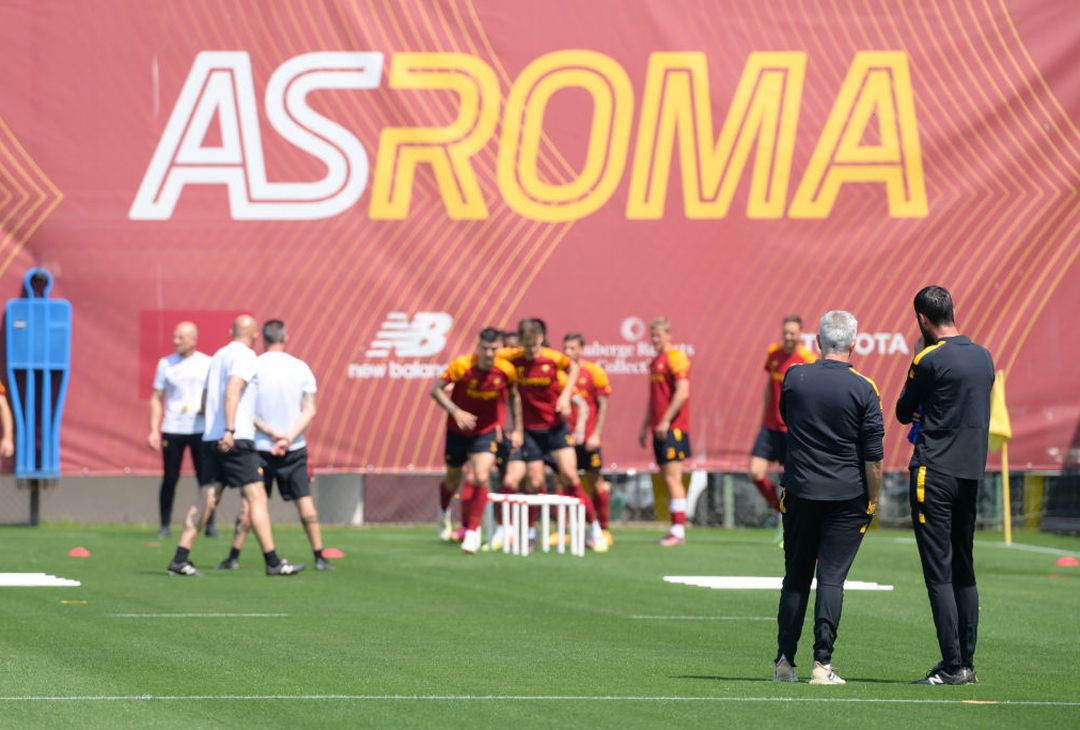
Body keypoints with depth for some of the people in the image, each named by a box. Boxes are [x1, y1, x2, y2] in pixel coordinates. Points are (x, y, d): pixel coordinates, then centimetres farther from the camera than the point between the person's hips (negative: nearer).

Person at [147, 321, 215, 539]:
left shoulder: (207, 364, 5)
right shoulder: (166, 364, 6)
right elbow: (157, 399, 8)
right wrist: (154, 430, 1)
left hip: (200, 429, 0)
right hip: (172, 430, 0)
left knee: (205, 478, -1)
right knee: (170, 479, -1)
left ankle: (209, 524, 8)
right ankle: (165, 525, 8)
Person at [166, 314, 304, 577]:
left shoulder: (218, 356, 20)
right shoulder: (244, 356, -6)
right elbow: (232, 391, -21)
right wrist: (230, 430, -29)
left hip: (211, 438, 8)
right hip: (235, 441, -8)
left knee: (206, 500, 6)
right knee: (256, 497, -6)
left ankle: (180, 559, 1)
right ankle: (273, 562, -8)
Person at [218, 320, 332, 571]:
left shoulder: (252, 367, -5)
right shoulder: (300, 368, 0)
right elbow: (309, 409, -5)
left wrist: (272, 433, -8)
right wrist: (289, 437, -12)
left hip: (259, 446, -1)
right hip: (295, 448, 1)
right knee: (304, 500, 5)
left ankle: (234, 556, 5)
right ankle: (319, 557, 2)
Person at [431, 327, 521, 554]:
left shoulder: (507, 370, -16)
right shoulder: (462, 365, -23)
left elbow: (514, 396, 4)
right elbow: (436, 390, -17)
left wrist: (518, 429, 5)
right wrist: (456, 411, -31)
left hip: (487, 431, 0)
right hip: (458, 430, 0)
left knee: (480, 479, -18)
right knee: (453, 481, 15)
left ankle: (473, 531, -6)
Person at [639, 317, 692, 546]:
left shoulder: (676, 358, -9)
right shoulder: (655, 362, 19)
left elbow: (682, 392, -17)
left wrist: (666, 420, -20)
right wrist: (646, 426, 24)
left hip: (673, 428, -9)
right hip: (659, 429, 9)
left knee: (672, 477, -11)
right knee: (669, 479, 9)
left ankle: (678, 530, -12)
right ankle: (677, 529, 11)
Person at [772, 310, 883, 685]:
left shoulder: (794, 378, -2)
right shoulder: (863, 389, -9)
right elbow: (874, 457, -7)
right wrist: (873, 501, 3)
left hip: (799, 491, 2)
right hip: (847, 497, -2)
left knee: (795, 577, 11)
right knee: (832, 577, -1)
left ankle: (785, 661, 11)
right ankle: (822, 664, -7)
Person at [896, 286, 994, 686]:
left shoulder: (929, 360, -12)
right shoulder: (984, 357, 9)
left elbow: (903, 413, 0)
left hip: (934, 472, -7)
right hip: (971, 471, 7)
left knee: (938, 571, -6)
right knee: (963, 570, 14)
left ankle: (952, 665, -10)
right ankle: (967, 663, 15)